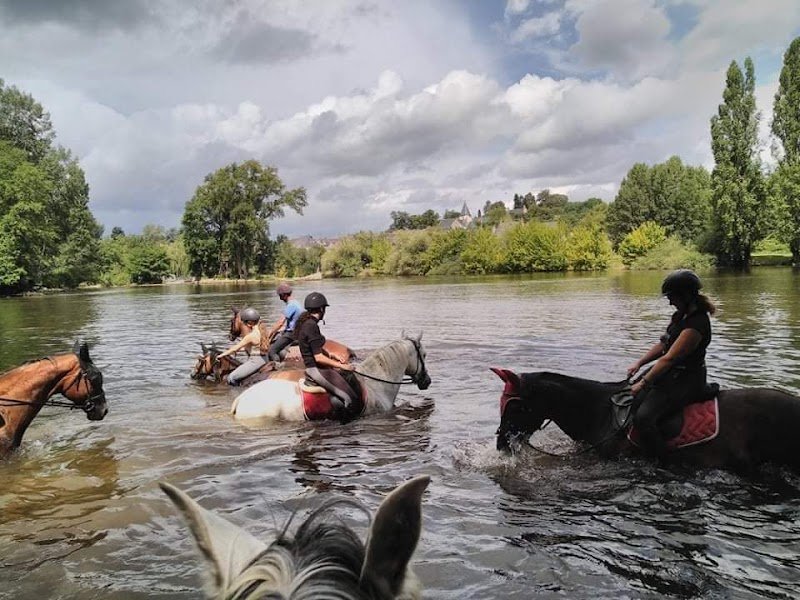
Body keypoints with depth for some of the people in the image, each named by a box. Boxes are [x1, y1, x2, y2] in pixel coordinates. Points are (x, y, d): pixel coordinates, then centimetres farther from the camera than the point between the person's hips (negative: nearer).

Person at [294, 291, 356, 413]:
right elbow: (319, 358, -21)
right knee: (349, 398, -12)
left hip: (312, 366, 10)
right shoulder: (311, 326, -19)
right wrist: (341, 365, -13)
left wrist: (333, 356, 13)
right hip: (316, 369, -10)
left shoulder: (306, 323, 10)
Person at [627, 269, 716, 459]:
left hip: (685, 381, -10)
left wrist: (643, 383, -22)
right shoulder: (680, 315, 8)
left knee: (642, 418, -24)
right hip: (671, 374, 11)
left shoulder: (696, 325, -24)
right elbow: (663, 345, 13)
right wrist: (639, 363, 1)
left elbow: (669, 359, -25)